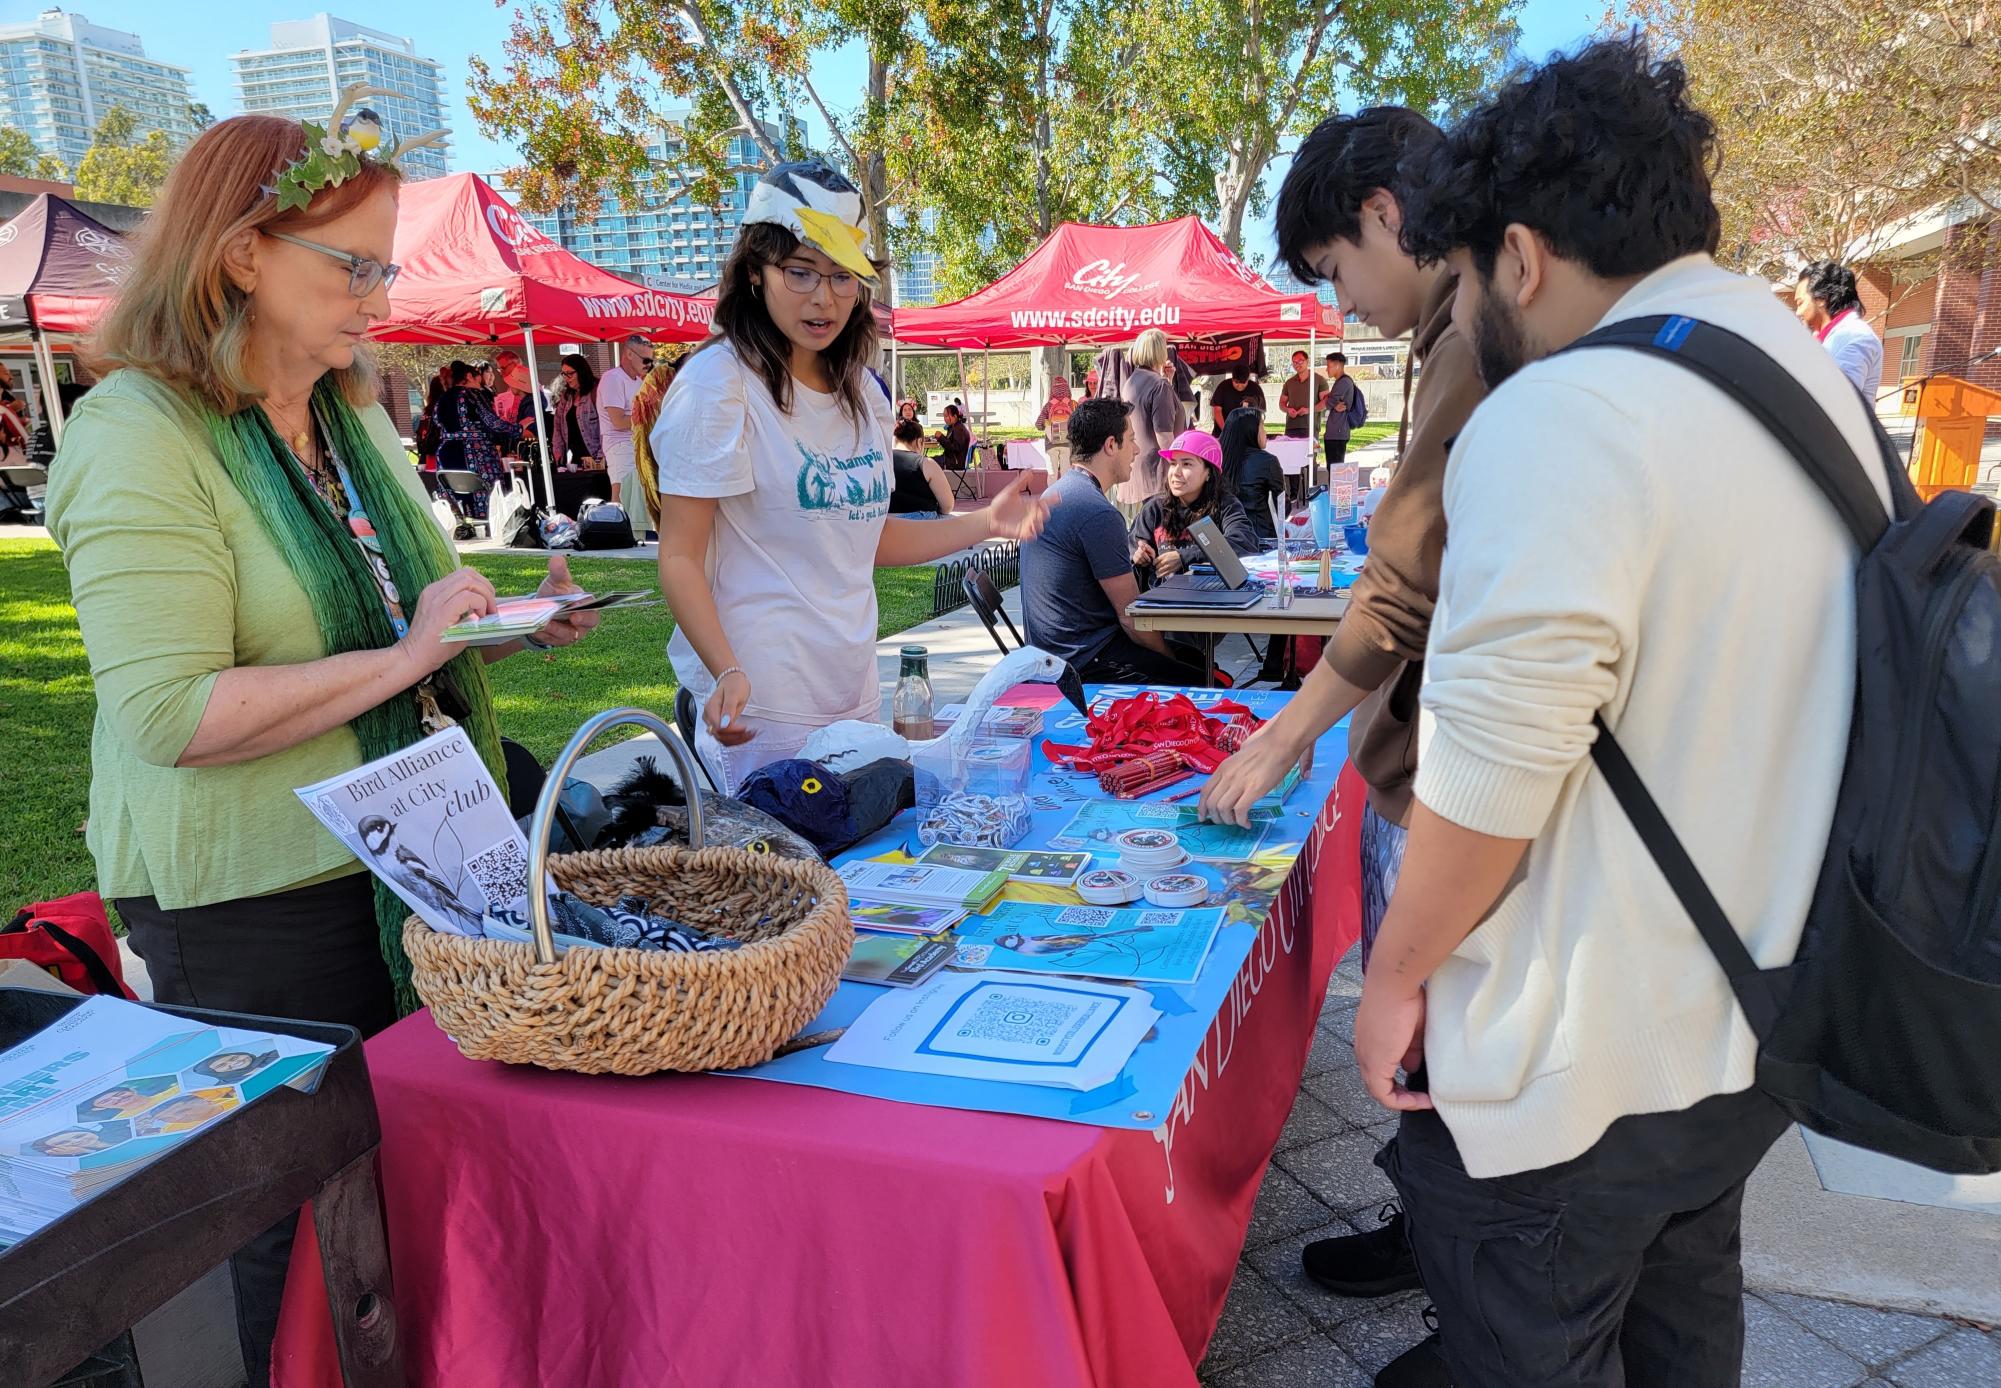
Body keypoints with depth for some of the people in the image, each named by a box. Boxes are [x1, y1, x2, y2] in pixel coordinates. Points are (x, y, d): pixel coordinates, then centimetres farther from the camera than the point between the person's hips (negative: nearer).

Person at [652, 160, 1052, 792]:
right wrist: (728, 673, -28)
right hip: (760, 707, -7)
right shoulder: (719, 381, -11)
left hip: (854, 693, 7)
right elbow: (681, 558, -14)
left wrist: (985, 523, 10)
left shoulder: (861, 392, 12)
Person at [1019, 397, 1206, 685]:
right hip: (1088, 660, -10)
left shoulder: (1055, 493, 13)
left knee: (1197, 657, 16)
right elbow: (1132, 616, -16)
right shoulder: (1099, 514, -20)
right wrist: (1174, 661, -4)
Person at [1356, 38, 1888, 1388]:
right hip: (1758, 1024, 9)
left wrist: (1397, 973, -12)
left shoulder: (1558, 416, -24)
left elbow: (1491, 778, -26)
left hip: (1578, 1064, -9)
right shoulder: (1819, 382, 6)